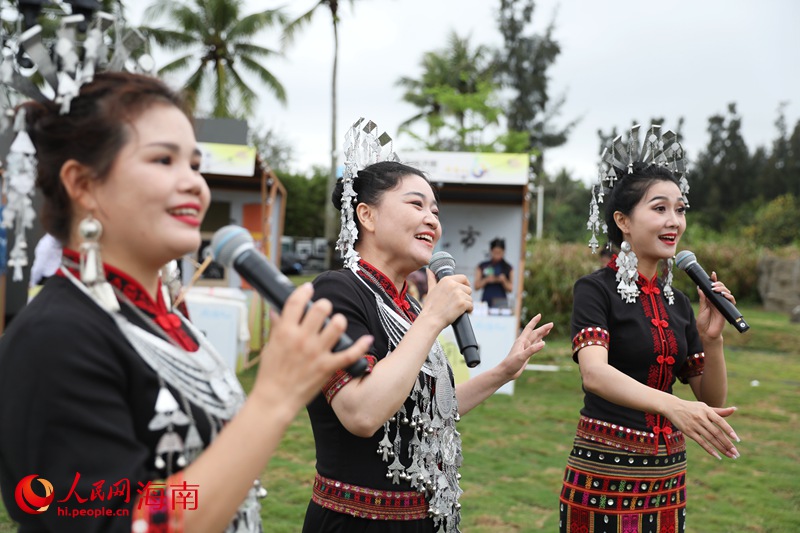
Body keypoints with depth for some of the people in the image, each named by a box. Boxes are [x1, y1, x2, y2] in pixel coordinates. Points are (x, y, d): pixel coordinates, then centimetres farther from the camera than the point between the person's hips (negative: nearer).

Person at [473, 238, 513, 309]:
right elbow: (476, 286, 5)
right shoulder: (482, 267, 8)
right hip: (486, 301, 0)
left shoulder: (508, 268, 7)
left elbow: (510, 289, 7)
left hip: (501, 302, 0)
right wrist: (486, 280, -12)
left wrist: (504, 281, -11)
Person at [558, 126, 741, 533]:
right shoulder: (595, 289, -10)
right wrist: (673, 406, -43)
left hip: (668, 476, 6)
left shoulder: (677, 301, 8)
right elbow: (594, 373, -28)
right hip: (604, 472, -6)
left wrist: (712, 338, -7)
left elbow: (713, 401, 10)